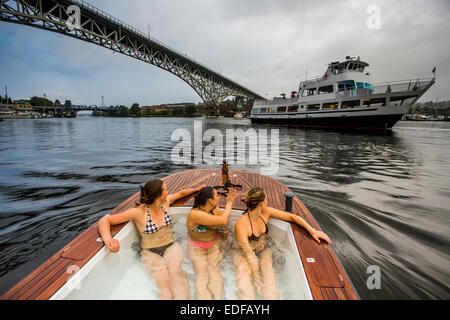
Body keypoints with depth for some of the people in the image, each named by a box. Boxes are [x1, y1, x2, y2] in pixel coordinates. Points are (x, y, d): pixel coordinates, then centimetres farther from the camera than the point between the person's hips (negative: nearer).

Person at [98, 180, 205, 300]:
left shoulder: (165, 202, 1)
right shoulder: (139, 212, -14)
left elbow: (181, 193, 22)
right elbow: (104, 220, -16)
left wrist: (197, 189, 35)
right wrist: (108, 240, -35)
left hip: (171, 246, 3)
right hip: (150, 252, -2)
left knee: (174, 271, -31)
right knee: (163, 279, -33)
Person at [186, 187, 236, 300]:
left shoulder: (214, 209, -5)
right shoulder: (195, 214, -27)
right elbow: (223, 220, -30)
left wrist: (229, 202, 1)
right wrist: (228, 203, -17)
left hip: (214, 243, 4)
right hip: (197, 247, -4)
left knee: (213, 267, -11)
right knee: (201, 271, -15)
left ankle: (217, 297, -8)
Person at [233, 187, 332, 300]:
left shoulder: (265, 212, -12)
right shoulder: (241, 225, -28)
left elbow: (291, 217, -4)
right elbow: (249, 254, -24)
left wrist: (313, 231, -12)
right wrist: (258, 281, -23)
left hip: (263, 252, 5)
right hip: (244, 255, -4)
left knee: (268, 270, -26)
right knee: (243, 272, -34)